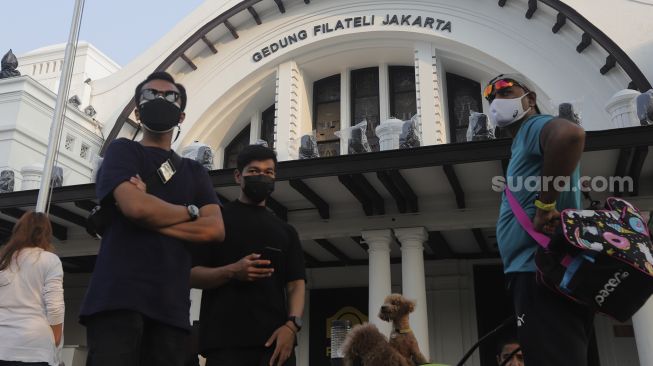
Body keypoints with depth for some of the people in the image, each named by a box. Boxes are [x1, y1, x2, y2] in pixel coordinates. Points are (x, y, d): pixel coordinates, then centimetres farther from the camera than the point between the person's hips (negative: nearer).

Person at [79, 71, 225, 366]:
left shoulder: (195, 172, 22)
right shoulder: (123, 151, 10)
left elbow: (215, 229, 5)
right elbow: (135, 207, -11)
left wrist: (152, 216, -4)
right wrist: (191, 211, 5)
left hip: (171, 305, 4)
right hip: (118, 296, -4)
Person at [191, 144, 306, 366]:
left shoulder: (285, 232, 19)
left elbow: (296, 283, 11)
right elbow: (191, 274, 2)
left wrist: (292, 325, -9)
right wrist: (231, 272, -17)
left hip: (274, 339, 3)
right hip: (224, 341, -2)